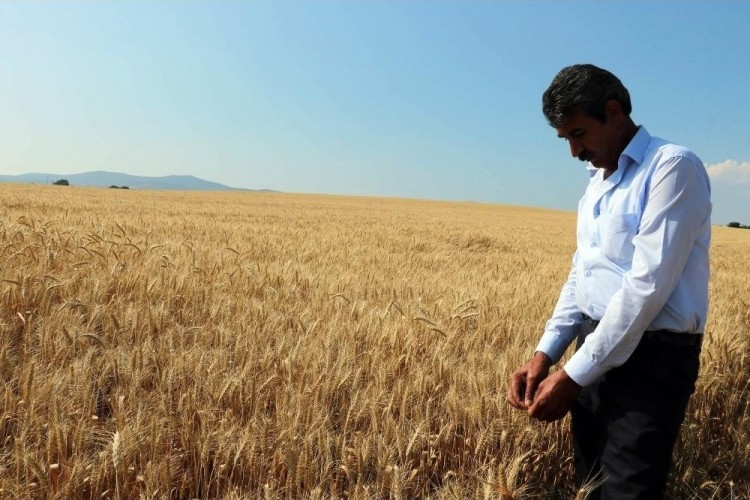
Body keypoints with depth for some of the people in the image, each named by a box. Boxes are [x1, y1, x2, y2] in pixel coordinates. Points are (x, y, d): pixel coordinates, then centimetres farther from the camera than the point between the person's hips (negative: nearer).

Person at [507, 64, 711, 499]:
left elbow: (649, 285, -21)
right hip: (596, 352, 8)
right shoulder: (597, 183, 15)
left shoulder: (674, 166, -13)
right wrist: (545, 354, 2)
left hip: (653, 358, -8)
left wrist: (573, 376, -19)